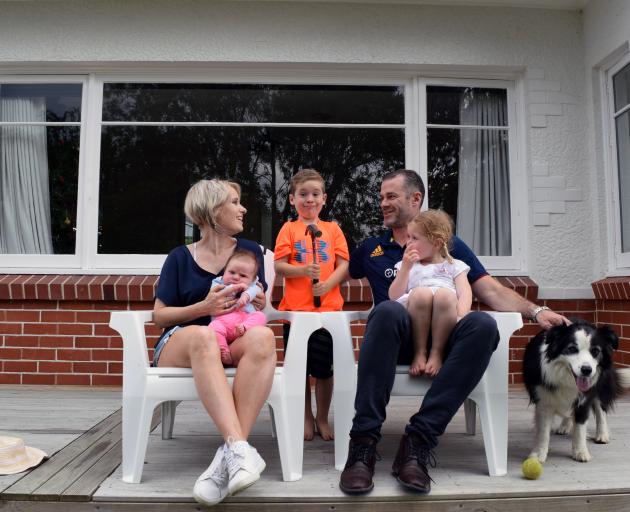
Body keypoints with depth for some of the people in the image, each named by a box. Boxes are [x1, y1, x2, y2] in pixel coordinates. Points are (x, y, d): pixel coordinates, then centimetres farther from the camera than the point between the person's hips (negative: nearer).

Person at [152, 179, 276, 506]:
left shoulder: (250, 251, 14)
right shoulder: (180, 258, 9)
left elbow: (260, 308, 20)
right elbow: (159, 315, 6)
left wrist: (259, 304, -6)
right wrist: (204, 308, -11)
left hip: (234, 342, 2)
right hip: (179, 343, -1)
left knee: (262, 337, -36)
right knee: (202, 335, -39)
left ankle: (228, 456, -41)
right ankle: (240, 448, -48)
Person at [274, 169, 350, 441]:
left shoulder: (332, 229, 8)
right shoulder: (289, 229, 4)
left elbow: (343, 265, 2)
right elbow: (278, 266, -3)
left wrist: (327, 284, -15)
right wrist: (303, 270, -21)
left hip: (328, 309, 1)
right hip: (295, 309, 0)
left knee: (324, 368, 7)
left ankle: (322, 418, 25)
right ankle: (306, 418, 26)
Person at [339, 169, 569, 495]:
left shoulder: (448, 244, 16)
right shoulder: (371, 249, 20)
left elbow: (490, 290, 8)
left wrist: (536, 311, -6)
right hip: (397, 340, 0)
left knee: (483, 325, -32)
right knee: (389, 310, -36)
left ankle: (420, 438, -33)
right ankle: (364, 440, -37)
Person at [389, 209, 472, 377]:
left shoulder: (454, 266, 22)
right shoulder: (406, 265, 27)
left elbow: (464, 293, 4)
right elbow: (394, 297, 13)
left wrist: (461, 316, -16)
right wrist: (406, 268, 4)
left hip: (446, 314, 0)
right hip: (413, 313, 1)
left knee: (444, 294, -34)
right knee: (420, 292, -32)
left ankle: (437, 353, -21)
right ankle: (419, 352, -20)